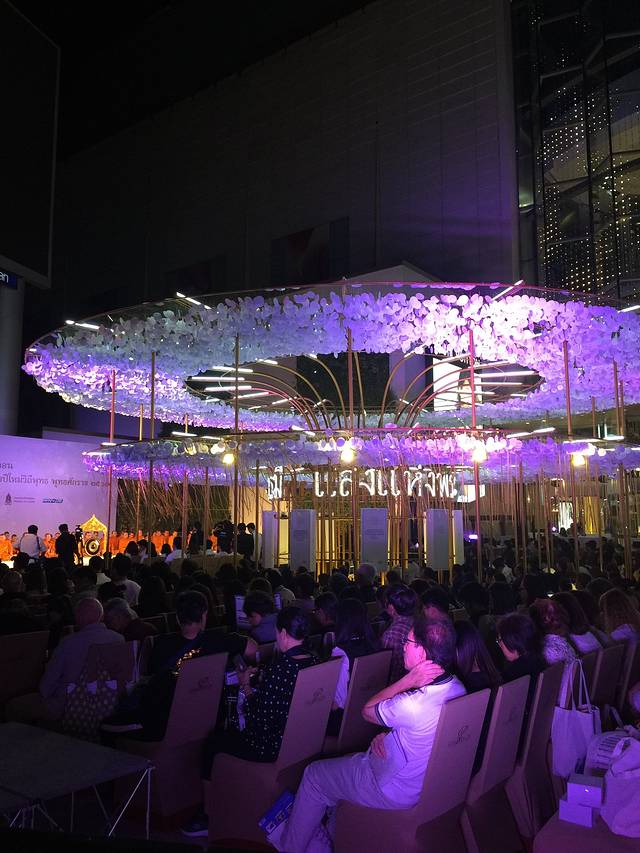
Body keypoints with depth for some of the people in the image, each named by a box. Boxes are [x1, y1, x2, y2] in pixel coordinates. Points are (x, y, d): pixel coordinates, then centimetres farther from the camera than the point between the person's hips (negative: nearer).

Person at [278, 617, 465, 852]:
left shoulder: (413, 704, -38)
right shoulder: (456, 687, -11)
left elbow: (367, 710, -17)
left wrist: (408, 680, -26)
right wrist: (386, 735, -9)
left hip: (396, 793, -8)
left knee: (314, 775, 12)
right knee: (348, 762, 28)